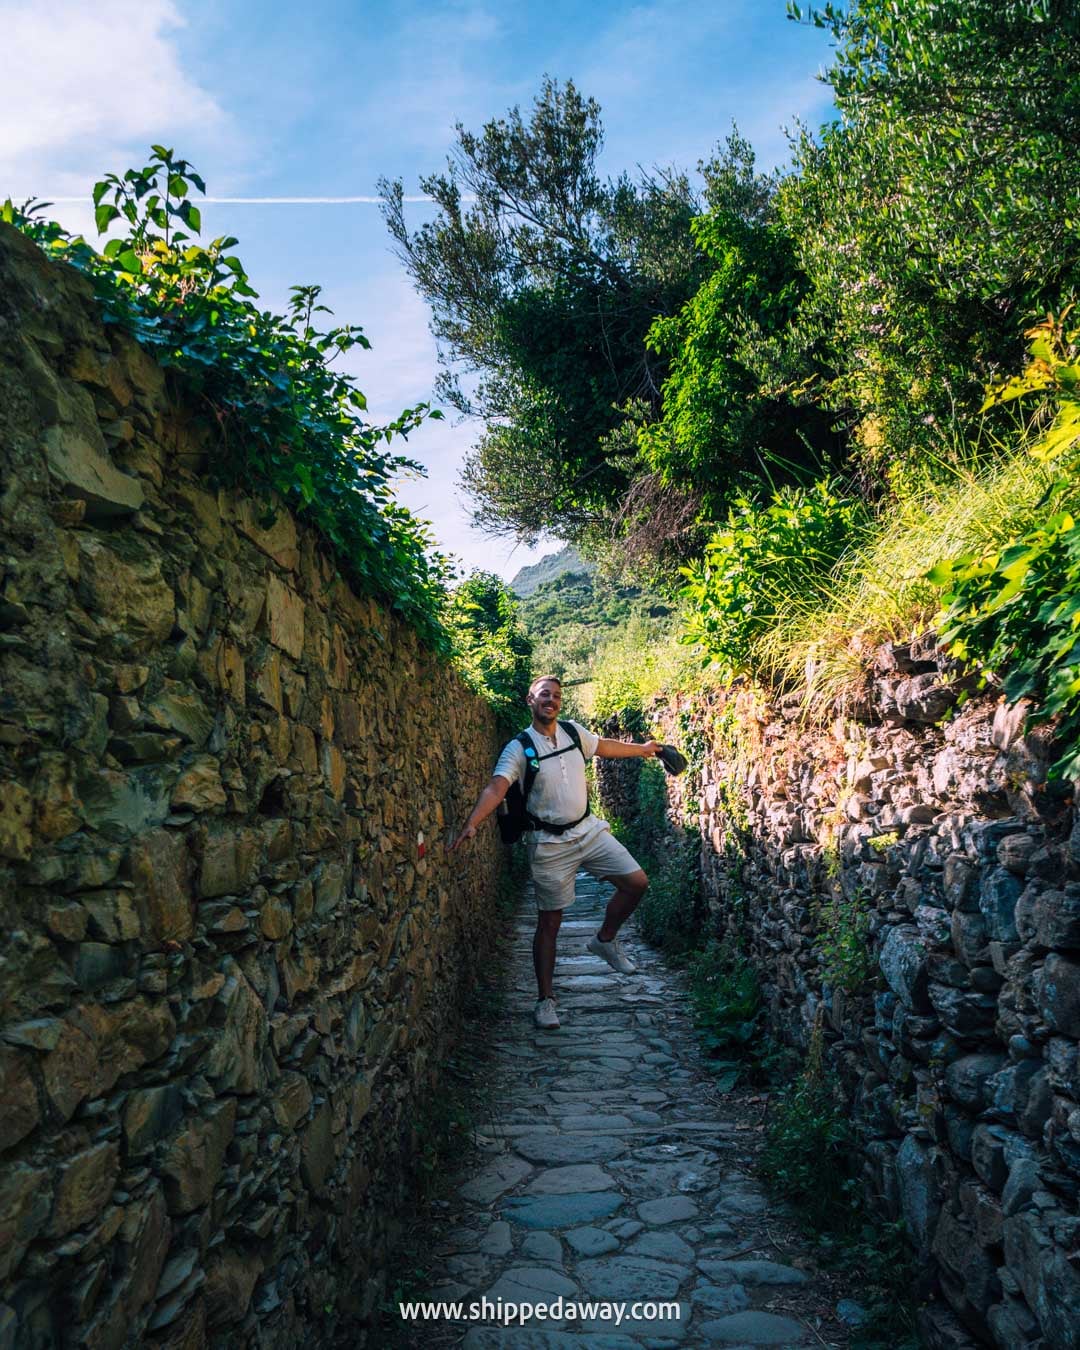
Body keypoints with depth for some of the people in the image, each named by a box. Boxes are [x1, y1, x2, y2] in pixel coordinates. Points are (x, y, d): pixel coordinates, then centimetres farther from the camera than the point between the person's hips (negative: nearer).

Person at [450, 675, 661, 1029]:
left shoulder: (574, 732, 3)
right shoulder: (519, 748, -13)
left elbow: (604, 746, 22)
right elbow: (496, 788, -24)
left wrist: (641, 749, 35)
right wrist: (471, 824, -40)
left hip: (589, 830, 5)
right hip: (549, 844, -5)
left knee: (636, 882, -2)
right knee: (550, 921, 1)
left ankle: (605, 940, 23)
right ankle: (545, 999, 14)